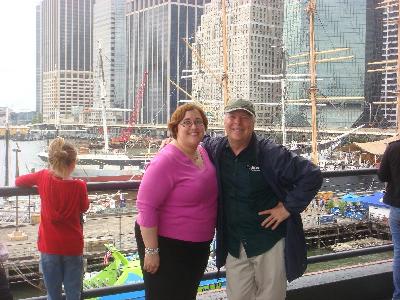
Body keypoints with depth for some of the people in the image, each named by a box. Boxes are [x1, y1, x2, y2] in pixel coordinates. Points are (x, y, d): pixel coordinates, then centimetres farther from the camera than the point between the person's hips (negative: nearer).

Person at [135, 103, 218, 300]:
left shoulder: (203, 153, 2)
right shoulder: (166, 160, -22)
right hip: (166, 245, -8)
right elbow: (146, 206, -24)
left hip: (199, 245, 8)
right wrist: (151, 251, -24)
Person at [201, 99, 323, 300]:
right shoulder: (215, 148, 0)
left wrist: (288, 207, -14)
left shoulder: (271, 153, -14)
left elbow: (312, 176, -13)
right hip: (233, 244, 4)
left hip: (270, 241, -4)